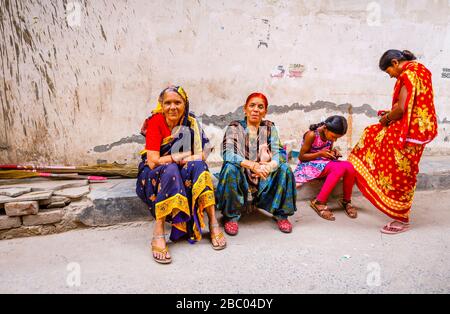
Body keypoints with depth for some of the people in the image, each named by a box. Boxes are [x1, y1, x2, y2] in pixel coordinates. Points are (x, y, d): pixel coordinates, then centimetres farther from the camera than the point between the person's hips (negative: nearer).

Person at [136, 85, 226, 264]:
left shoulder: (191, 122, -3)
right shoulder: (155, 122, -14)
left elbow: (201, 155, -8)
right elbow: (152, 162, -21)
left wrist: (191, 158, -29)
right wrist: (183, 155, -18)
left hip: (186, 175, 3)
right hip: (155, 176, -3)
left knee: (197, 166, -27)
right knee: (170, 170, -35)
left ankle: (213, 223, -28)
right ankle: (158, 234, -35)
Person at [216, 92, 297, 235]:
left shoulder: (270, 128, 5)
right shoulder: (234, 127, -4)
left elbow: (279, 154, -6)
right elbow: (228, 155, -19)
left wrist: (269, 166, -30)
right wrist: (253, 165, -34)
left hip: (263, 179, 3)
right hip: (241, 177, -2)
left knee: (285, 169, -21)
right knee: (230, 168, -32)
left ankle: (281, 214, -3)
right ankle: (231, 216, -14)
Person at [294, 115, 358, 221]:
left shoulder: (330, 135, 0)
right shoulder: (312, 135, -19)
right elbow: (301, 157, -14)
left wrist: (333, 152, -5)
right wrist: (320, 153, -23)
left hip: (325, 163, 7)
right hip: (309, 165, -7)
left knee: (349, 167, -21)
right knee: (339, 168, -32)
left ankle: (346, 200, -3)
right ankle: (318, 202, -23)